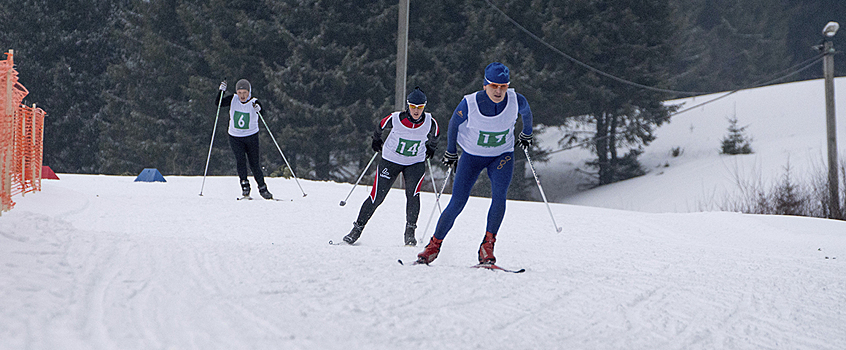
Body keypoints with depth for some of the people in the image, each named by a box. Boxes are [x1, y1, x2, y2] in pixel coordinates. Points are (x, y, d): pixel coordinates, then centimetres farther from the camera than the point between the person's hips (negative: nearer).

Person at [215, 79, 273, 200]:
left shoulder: (253, 102, -11)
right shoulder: (233, 100, -4)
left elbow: (260, 109, -28)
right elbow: (218, 103, -4)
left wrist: (257, 108, -50)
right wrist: (221, 91, -20)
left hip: (251, 136, -1)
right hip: (235, 137, 1)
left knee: (254, 163, 2)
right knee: (240, 159, -18)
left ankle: (262, 189, 15)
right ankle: (245, 186, -9)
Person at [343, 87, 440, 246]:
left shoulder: (430, 123, -17)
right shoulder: (395, 119, -21)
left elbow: (434, 137, 8)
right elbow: (381, 127, 3)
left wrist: (430, 149, 23)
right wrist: (376, 141, 19)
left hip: (415, 163, 1)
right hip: (391, 160, -1)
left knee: (413, 194, -24)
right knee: (377, 197, -3)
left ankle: (410, 232, -13)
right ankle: (357, 229, 13)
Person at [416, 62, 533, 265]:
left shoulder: (516, 101, -20)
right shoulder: (470, 104, -25)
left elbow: (526, 112, 6)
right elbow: (454, 123, -4)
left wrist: (527, 134, 23)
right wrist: (451, 152, 8)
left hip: (502, 156, 1)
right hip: (472, 155, -1)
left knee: (499, 197, -24)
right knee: (457, 204, -7)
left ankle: (487, 247, -17)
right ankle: (434, 245, 11)